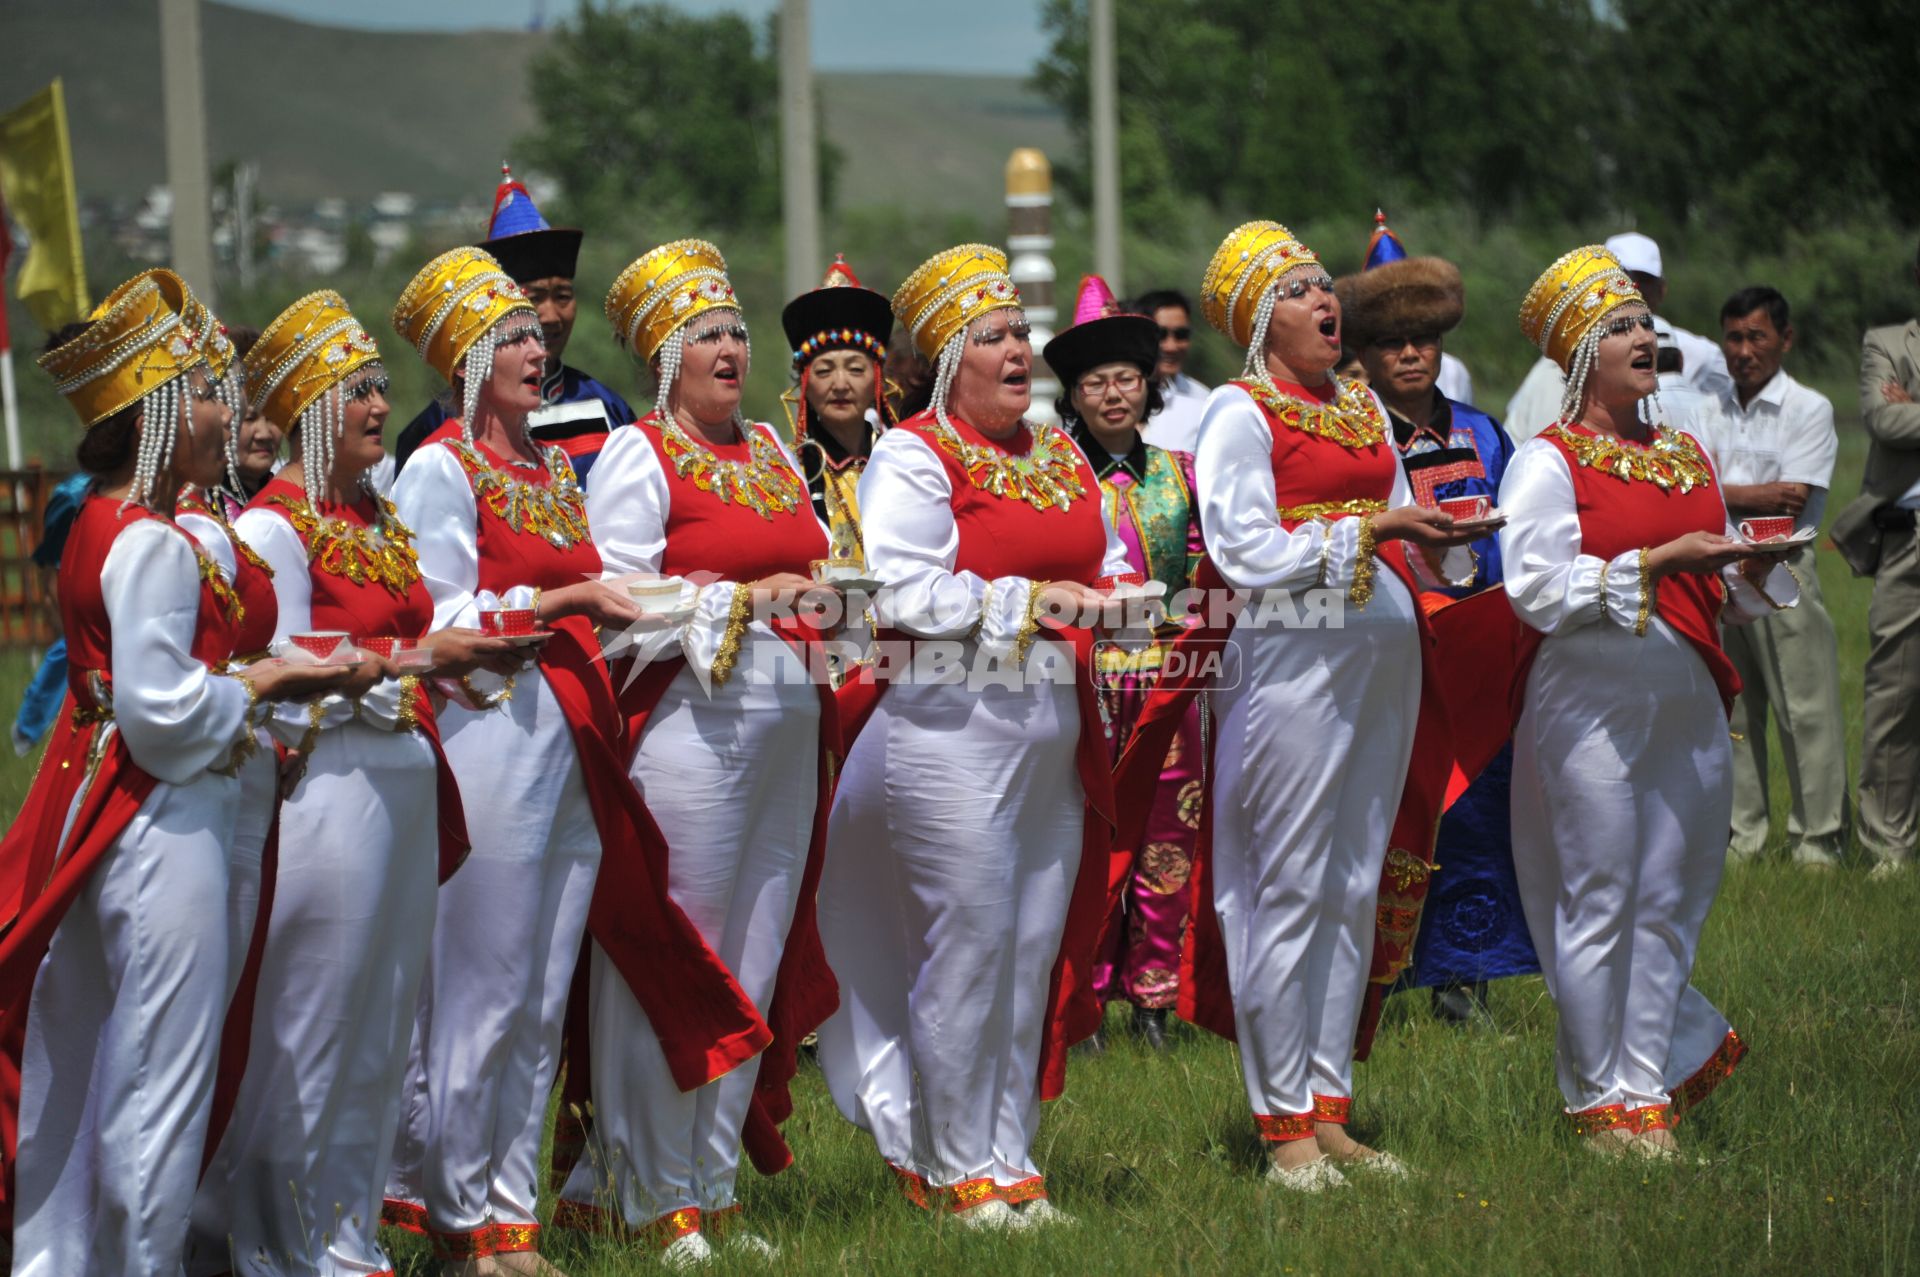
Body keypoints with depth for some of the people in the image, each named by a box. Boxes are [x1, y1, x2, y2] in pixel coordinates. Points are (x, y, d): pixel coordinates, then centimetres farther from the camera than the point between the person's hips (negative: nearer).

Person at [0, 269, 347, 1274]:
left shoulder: (98, 527, 12)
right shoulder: (154, 545, -17)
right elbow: (160, 707, -23)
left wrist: (234, 726, 11)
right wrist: (262, 684, -9)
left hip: (95, 812, 10)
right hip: (161, 828, -10)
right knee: (162, 1074, -2)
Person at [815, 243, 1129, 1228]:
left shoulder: (1061, 458, 16)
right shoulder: (915, 458, -7)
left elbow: (1108, 560, 24)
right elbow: (901, 594, -17)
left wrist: (1113, 601, 1)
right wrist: (1025, 602, -16)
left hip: (1053, 736, 7)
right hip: (952, 730, -7)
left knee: (1035, 950, 9)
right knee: (966, 949, -4)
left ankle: (1009, 1153, 17)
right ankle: (960, 1168, 5)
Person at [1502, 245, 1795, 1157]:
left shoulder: (1690, 456, 16)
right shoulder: (1548, 462, -4)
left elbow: (1731, 593, 22)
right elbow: (1537, 589, -16)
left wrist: (1754, 565, -1)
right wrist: (1659, 562, -20)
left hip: (1688, 705, 6)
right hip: (1592, 702, -6)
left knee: (1667, 907, 6)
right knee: (1599, 904, -2)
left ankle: (1649, 1093, 13)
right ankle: (1599, 1105, 6)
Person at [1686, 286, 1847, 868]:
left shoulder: (1808, 410, -2)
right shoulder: (1709, 414, 12)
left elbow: (1789, 508, -10)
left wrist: (1722, 494, -4)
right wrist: (1757, 496, -10)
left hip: (1782, 573, -5)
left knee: (1806, 710, -5)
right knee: (1730, 712, 8)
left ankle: (1818, 842, -1)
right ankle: (1740, 838, 15)